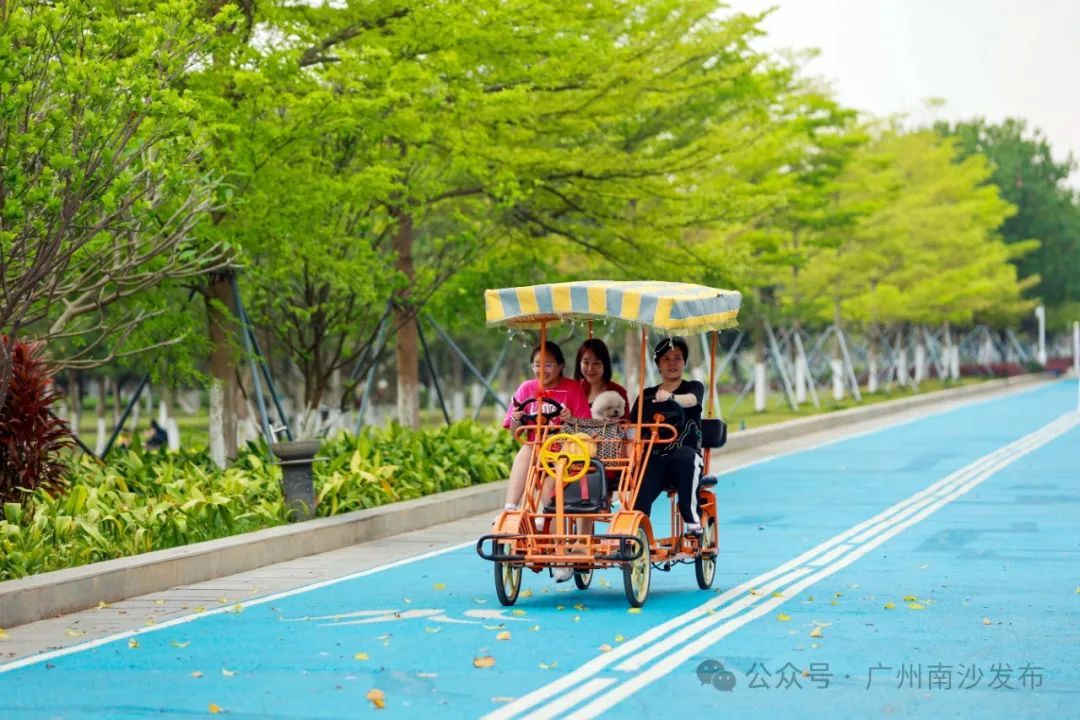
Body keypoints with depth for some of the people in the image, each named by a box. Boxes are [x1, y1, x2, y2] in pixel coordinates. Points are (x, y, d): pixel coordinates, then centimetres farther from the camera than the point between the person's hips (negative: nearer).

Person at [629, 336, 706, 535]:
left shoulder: (694, 387, 11)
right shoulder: (646, 396, 19)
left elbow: (690, 400, -15)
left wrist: (670, 397, -37)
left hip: (685, 457, -1)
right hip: (654, 459, 1)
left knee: (685, 455, -39)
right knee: (640, 497, -30)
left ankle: (691, 518, -27)